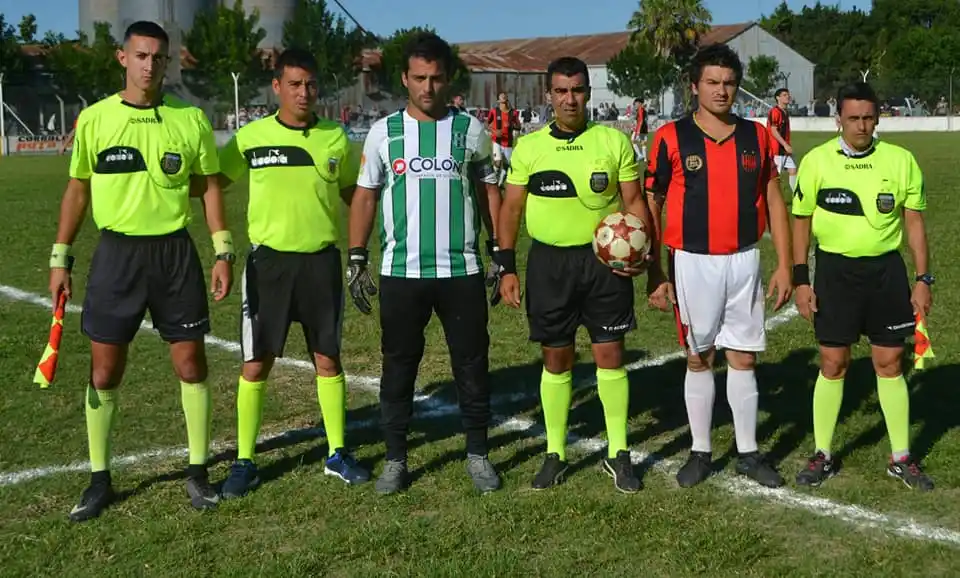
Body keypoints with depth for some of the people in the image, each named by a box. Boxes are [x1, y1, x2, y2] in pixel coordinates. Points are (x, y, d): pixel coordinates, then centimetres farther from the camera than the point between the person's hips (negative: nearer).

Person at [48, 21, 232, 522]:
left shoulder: (190, 119, 0)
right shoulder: (94, 119, 1)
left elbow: (209, 186, 6)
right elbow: (77, 190, 7)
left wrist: (223, 253, 0)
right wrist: (60, 258, 5)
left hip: (174, 252, 0)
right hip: (116, 252, 0)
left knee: (191, 364, 3)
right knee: (104, 371, 3)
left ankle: (198, 472, 18)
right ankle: (99, 479, 17)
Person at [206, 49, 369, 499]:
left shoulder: (336, 138, 2)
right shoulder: (252, 137, -2)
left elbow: (355, 194, 15)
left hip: (321, 260, 1)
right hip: (269, 260, -1)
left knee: (328, 359, 9)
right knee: (256, 363, 2)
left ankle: (337, 453, 23)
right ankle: (244, 461, 15)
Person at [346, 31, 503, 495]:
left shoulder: (470, 129, 4)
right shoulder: (384, 132, 4)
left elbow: (488, 192, 9)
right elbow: (364, 196, 7)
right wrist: (356, 261, 1)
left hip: (462, 270, 0)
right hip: (400, 272, 0)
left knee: (472, 363, 5)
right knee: (398, 364, 6)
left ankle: (478, 455, 18)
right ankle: (395, 458, 17)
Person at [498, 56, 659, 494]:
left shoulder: (614, 141, 1)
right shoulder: (529, 146, 4)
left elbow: (635, 201, 3)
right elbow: (511, 208, 6)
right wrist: (507, 267, 0)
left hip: (605, 259, -1)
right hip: (549, 261, 1)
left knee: (610, 355, 2)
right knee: (555, 359, 8)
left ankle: (618, 453, 15)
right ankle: (555, 453, 21)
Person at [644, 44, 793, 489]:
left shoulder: (757, 136, 3)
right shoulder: (671, 138, -5)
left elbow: (774, 201, 8)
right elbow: (651, 206, -1)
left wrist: (784, 265, 4)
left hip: (744, 261, 2)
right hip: (693, 263, -2)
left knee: (744, 358, 7)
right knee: (699, 359, 8)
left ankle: (748, 453, 19)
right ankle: (700, 452, 20)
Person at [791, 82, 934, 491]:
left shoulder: (900, 160, -1)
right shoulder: (817, 161, -4)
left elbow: (914, 221, 5)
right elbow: (801, 221, 1)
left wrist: (923, 278, 1)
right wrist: (801, 279, -4)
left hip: (886, 269, 1)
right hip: (835, 269, -1)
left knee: (889, 363, 6)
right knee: (832, 364, 4)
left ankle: (901, 458, 18)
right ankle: (823, 454, 18)